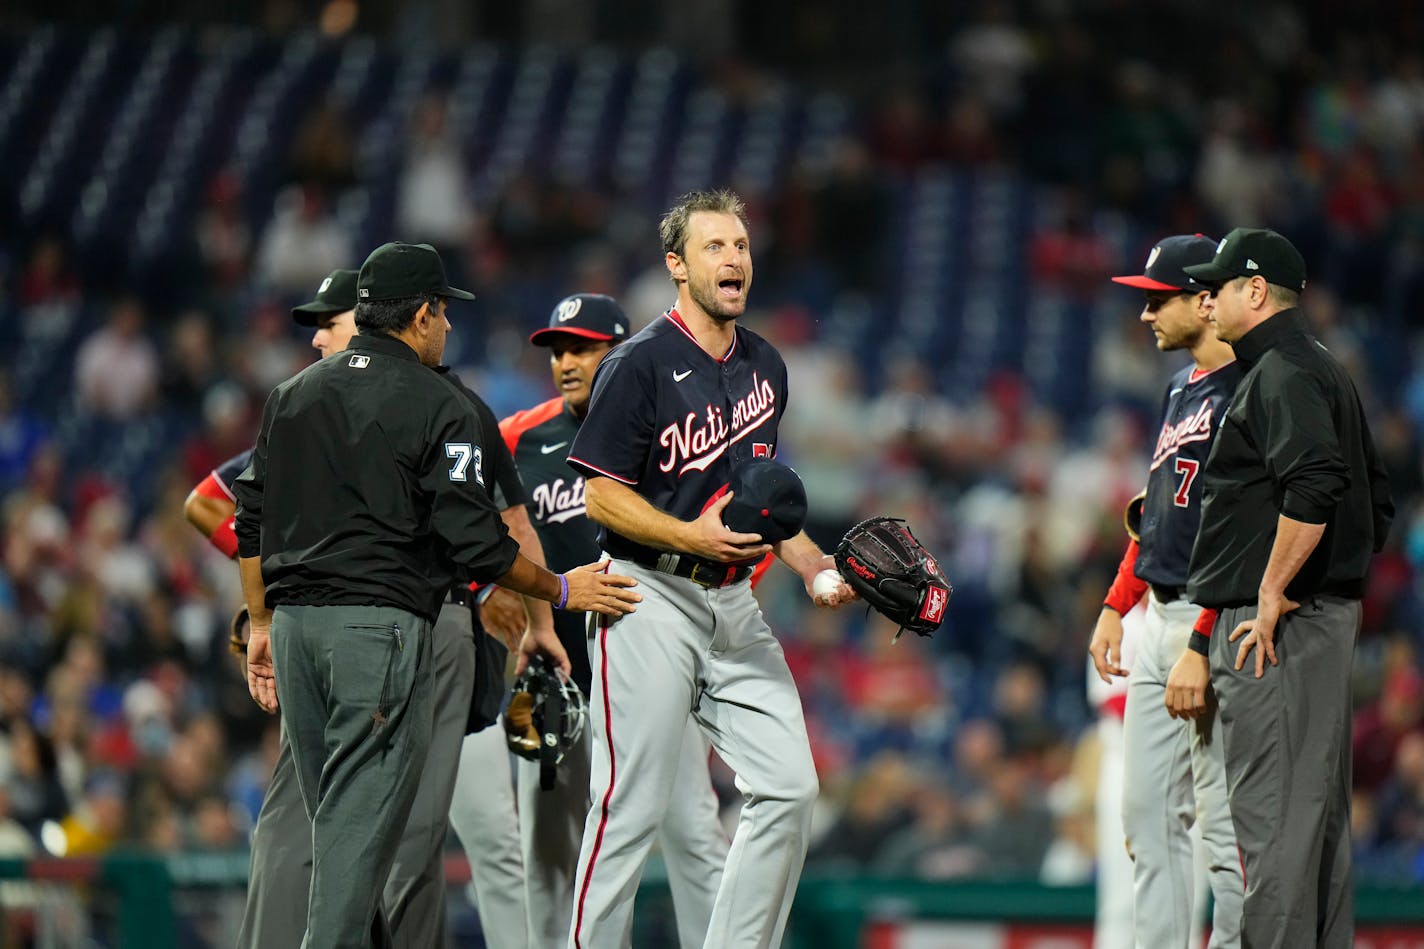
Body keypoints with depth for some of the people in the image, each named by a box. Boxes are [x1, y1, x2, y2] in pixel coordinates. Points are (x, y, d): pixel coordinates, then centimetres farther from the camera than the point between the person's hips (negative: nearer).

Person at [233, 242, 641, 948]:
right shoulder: (437, 406, -4)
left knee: (333, 817, 13)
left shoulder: (292, 395, 15)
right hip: (382, 625, -7)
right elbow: (475, 541, -9)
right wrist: (560, 592, 4)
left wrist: (262, 624, 22)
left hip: (295, 623, 7)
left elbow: (252, 522, 16)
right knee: (362, 824, -8)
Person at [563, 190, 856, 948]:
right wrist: (689, 536, -22)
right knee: (633, 804, -8)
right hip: (651, 599, -7)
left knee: (787, 787, -1)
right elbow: (601, 494, -10)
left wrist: (810, 564, 12)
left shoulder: (765, 367, 14)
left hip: (734, 603, 7)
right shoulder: (641, 364, -9)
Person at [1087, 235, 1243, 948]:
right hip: (1157, 617, 10)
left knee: (1226, 821, -7)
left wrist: (1201, 648, -22)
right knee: (1148, 811, 8)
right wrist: (1115, 606, 20)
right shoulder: (1181, 387, 17)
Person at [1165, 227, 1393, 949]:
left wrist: (1272, 597, -22)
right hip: (1327, 618, 11)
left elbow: (1314, 488, -27)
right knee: (1319, 814, 12)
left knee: (1272, 815, -11)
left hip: (1276, 627, -11)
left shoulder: (1282, 372, -12)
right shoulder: (1322, 370, 20)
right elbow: (1376, 503, 23)